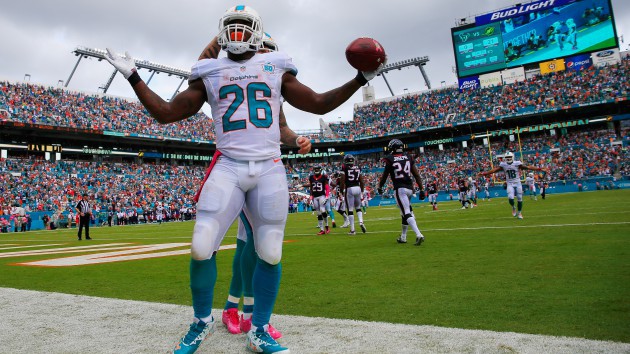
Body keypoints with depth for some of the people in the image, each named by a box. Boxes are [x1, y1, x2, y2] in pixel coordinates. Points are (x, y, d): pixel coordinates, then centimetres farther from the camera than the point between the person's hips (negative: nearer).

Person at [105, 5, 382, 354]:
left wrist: (360, 78, 13)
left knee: (270, 254, 0)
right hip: (228, 167, 0)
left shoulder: (276, 68, 14)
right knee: (201, 249, -9)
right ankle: (202, 320, 19)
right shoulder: (209, 73, 13)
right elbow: (166, 113, 15)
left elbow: (318, 104, 18)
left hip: (270, 169, 1)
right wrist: (132, 76, 13)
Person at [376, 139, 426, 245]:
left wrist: (380, 187, 19)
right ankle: (403, 237, 27)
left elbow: (385, 175, 2)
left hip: (400, 189, -6)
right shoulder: (408, 158, 9)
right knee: (406, 211, 17)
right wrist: (421, 189, 10)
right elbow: (417, 175, 6)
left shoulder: (390, 159, -4)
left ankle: (419, 235, -25)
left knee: (406, 213, -9)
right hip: (410, 188, 6)